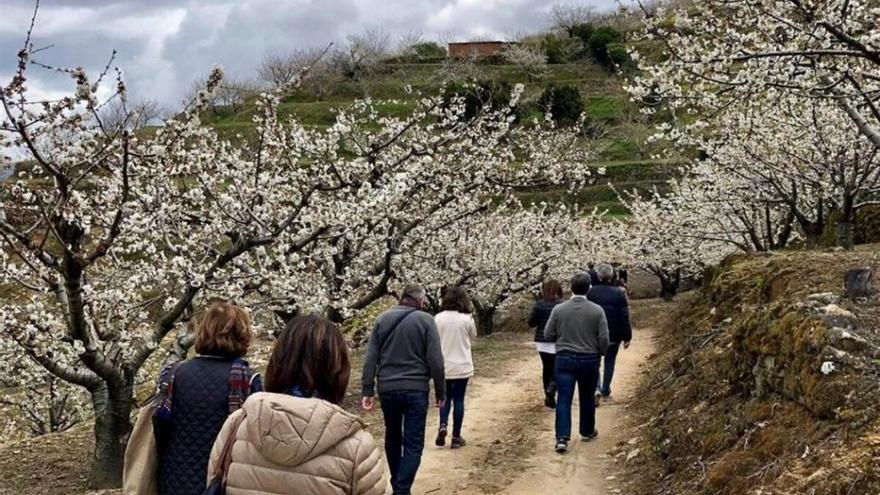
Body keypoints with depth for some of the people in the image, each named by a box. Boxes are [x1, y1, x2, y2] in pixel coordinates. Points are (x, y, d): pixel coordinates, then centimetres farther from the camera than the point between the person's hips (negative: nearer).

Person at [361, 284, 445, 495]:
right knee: (413, 444, 1)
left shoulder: (382, 319, 6)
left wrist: (368, 391, 4)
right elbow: (435, 361, -8)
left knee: (393, 438, 20)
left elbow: (370, 359, 2)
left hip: (387, 389, 4)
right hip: (416, 390, -4)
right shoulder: (425, 320, -4)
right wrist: (440, 391, 1)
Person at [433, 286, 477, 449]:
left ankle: (443, 425, -3)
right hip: (462, 366, -2)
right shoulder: (467, 319, -9)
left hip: (443, 366, 2)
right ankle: (456, 437, 11)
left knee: (446, 397, 19)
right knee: (458, 399, 7)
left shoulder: (438, 318, -6)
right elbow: (473, 336, 8)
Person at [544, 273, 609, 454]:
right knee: (587, 398, 18)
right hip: (589, 360, 0)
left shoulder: (558, 309, -7)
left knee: (564, 399, 0)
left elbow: (548, 335, 0)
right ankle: (587, 431, 34)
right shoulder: (597, 310, -9)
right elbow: (604, 339, -7)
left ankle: (562, 438, -10)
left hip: (564, 359, 0)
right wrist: (600, 353, 12)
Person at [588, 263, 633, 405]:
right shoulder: (619, 293, -11)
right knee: (609, 362, 15)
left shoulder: (591, 292, -7)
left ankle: (596, 389, -9)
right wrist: (627, 336, -1)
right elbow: (624, 317, -9)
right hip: (614, 335, 0)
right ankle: (605, 392, 21)